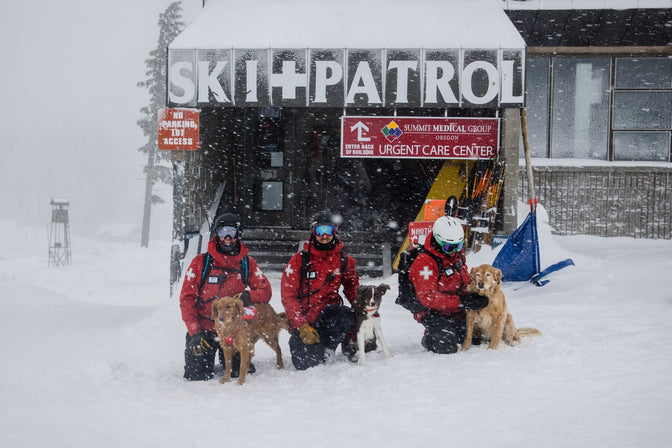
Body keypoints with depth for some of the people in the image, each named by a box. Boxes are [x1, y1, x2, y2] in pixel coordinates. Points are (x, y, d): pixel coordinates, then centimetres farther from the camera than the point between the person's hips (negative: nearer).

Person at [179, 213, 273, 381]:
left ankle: (226, 358, 26)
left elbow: (265, 291, 2)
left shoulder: (248, 264, 4)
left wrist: (248, 296, -22)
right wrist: (194, 332, -13)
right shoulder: (201, 262, -3)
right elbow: (186, 298, -4)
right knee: (197, 375, -11)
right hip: (204, 329, -2)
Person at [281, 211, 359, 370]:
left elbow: (352, 288, 20)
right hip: (303, 319, -1)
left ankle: (326, 349, -8)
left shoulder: (344, 261, 6)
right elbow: (288, 295, -5)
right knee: (305, 365, -17)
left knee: (346, 316, -34)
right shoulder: (300, 259, -2)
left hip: (328, 315, 1)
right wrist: (302, 326, -17)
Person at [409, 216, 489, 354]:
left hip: (458, 313, 7)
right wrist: (461, 301, -31)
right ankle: (429, 337, 10)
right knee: (447, 348, -23)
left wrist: (473, 295, -2)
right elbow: (428, 297, -27)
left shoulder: (457, 254, 4)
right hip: (435, 314, -7)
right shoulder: (424, 262, -23)